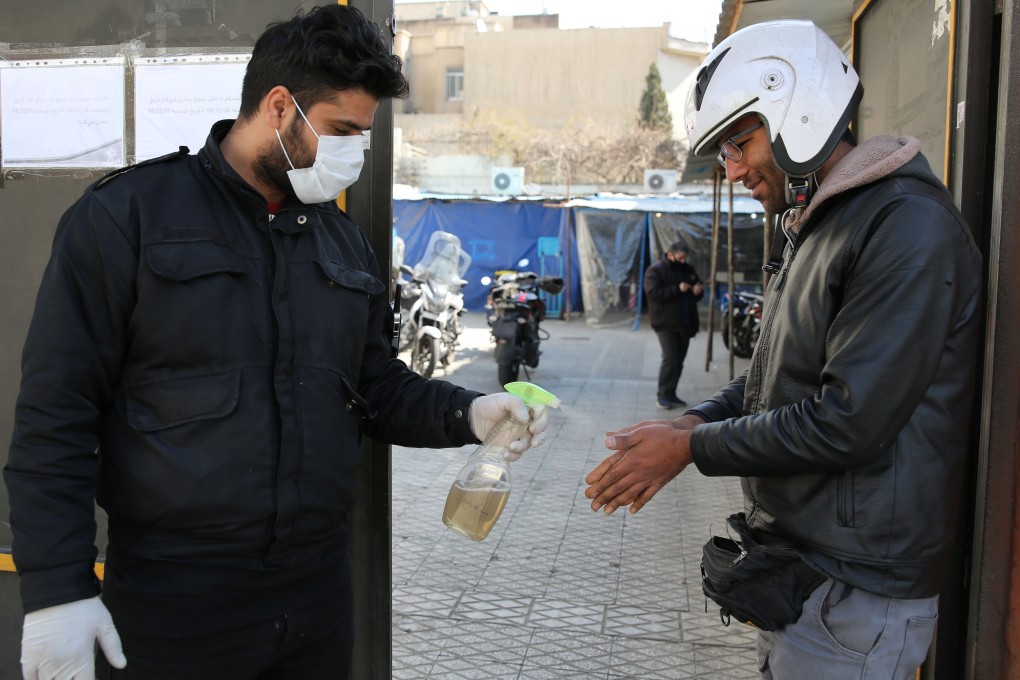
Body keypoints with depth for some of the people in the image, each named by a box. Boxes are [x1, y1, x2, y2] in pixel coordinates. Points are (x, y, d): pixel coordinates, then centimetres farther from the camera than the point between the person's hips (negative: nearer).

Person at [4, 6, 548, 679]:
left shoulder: (345, 240, 9)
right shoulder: (128, 213, -8)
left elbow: (380, 388, 11)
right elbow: (56, 414, -9)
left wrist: (467, 413, -7)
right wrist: (56, 588, -13)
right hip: (174, 597, -5)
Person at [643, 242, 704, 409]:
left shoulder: (688, 270, 14)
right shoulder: (655, 270, -6)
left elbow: (698, 294, 22)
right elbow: (653, 293, -18)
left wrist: (698, 291, -3)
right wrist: (677, 289, -23)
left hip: (685, 324, 7)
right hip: (666, 324, -6)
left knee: (679, 361, 9)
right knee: (670, 359, -11)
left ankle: (671, 394, 18)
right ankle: (662, 395, -1)